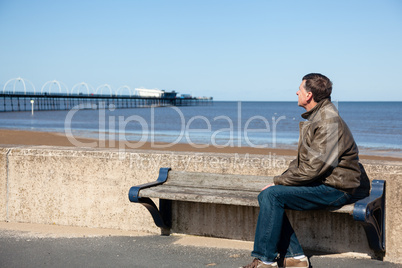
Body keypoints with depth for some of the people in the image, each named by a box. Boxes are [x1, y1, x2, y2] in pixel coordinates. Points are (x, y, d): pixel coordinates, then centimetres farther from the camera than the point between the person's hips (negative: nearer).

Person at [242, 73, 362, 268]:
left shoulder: (329, 123, -19)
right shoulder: (313, 118, 15)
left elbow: (313, 168, -24)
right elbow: (302, 160, 20)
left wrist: (278, 182, -15)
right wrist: (280, 180, 5)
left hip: (335, 189, -10)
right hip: (318, 183, 10)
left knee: (273, 195, -21)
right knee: (267, 195, -3)